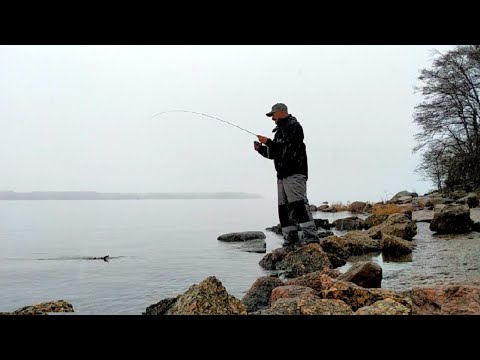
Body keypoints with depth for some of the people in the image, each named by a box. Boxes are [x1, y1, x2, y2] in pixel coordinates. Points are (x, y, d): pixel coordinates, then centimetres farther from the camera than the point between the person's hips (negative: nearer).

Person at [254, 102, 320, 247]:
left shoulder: (294, 126, -3)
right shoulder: (280, 130, 24)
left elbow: (288, 149, -17)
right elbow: (274, 153, 25)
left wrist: (268, 142, -10)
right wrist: (261, 149, 8)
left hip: (294, 173, -9)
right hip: (282, 175, 9)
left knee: (298, 205, -17)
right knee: (284, 207, 6)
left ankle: (311, 236, -18)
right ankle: (291, 239, 9)